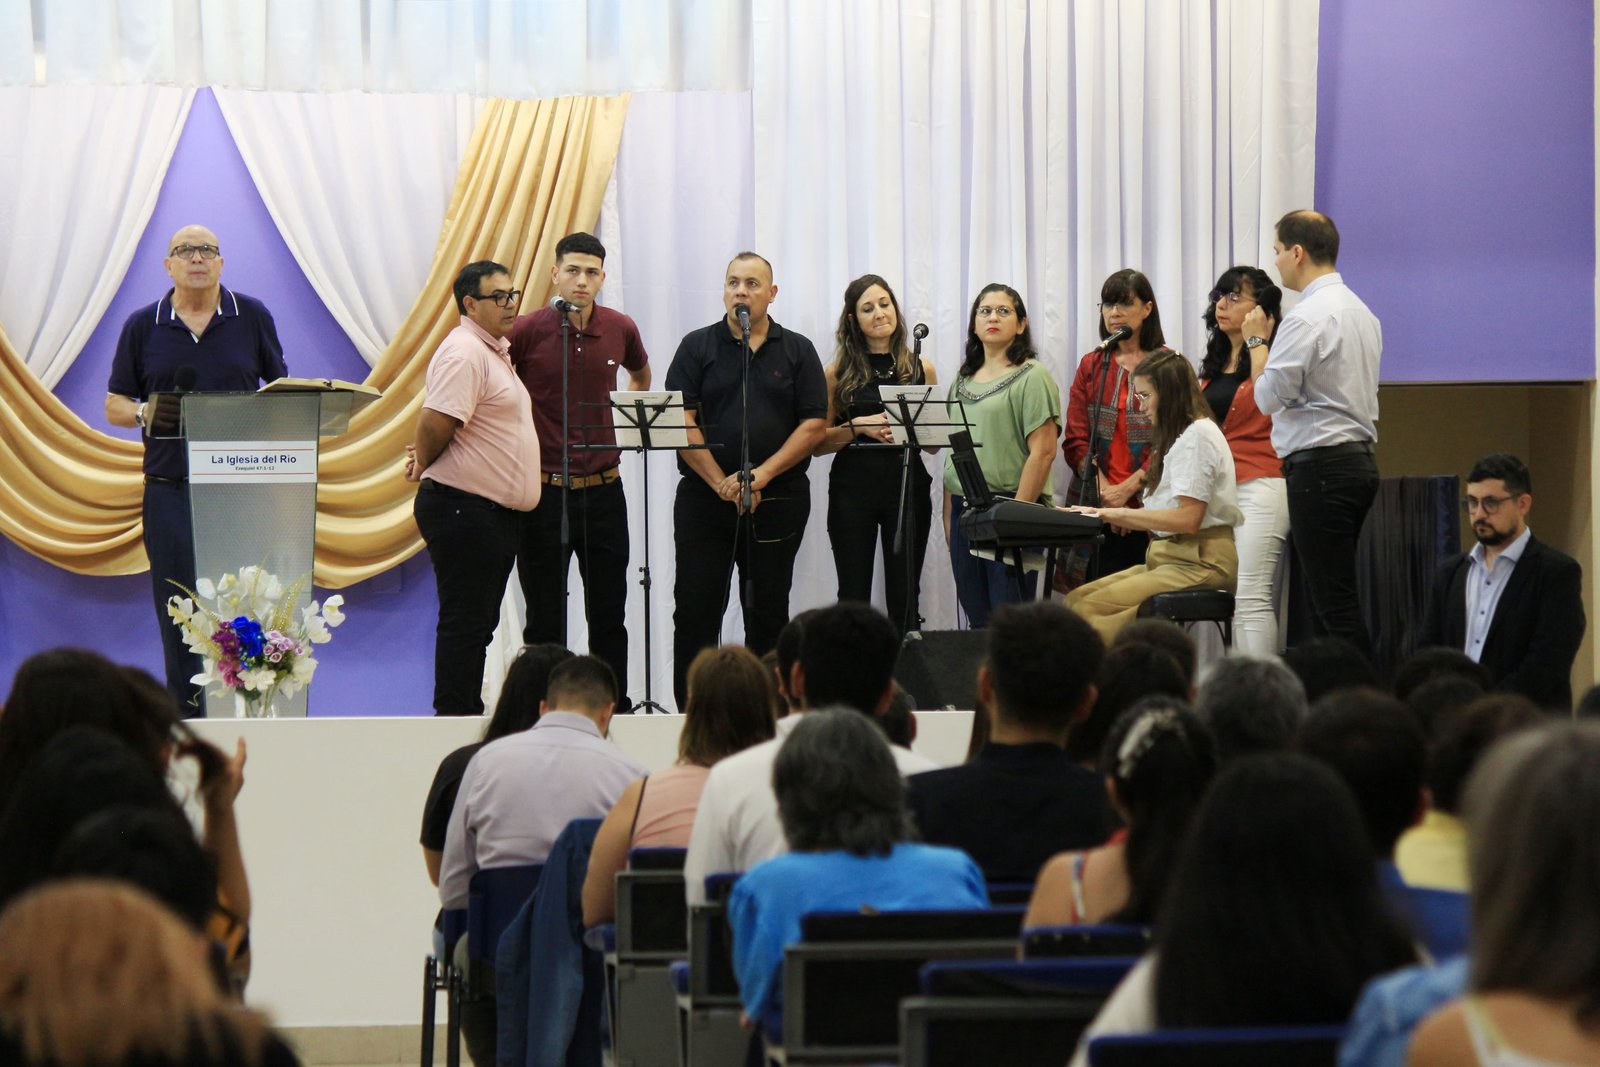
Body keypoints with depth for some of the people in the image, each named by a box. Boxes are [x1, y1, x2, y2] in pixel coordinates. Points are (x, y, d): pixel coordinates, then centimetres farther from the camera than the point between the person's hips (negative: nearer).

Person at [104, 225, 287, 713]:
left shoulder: (252, 317, 7)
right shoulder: (143, 326, 8)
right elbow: (114, 405, 11)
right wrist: (145, 413, -11)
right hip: (170, 487, 0)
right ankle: (187, 722, 5)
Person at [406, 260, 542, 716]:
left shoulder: (496, 350, 18)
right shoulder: (464, 352, -16)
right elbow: (437, 421, -23)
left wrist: (424, 453, 11)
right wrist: (424, 462, -5)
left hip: (499, 513, 10)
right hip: (464, 508, -10)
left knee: (479, 623, 13)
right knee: (464, 622, -8)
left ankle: (468, 716, 18)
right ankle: (453, 717, -6)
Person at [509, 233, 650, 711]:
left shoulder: (620, 329, 2)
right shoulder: (527, 331, -8)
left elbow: (640, 376, 26)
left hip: (604, 489, 3)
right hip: (543, 489, -3)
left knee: (609, 613, 8)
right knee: (545, 617, 3)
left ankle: (616, 709, 15)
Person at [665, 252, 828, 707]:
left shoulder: (797, 351, 8)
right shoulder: (697, 347, 5)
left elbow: (814, 425, 1)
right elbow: (681, 422, -3)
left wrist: (763, 473, -11)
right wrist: (721, 483, -12)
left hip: (778, 499, 1)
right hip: (704, 496, -1)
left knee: (767, 611, 5)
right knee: (695, 609, -4)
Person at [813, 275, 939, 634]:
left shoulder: (920, 369, 8)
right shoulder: (838, 373, 4)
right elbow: (818, 443, 3)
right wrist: (859, 426, -12)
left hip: (907, 484, 1)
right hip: (853, 486, -1)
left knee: (904, 599, 1)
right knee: (854, 597, -1)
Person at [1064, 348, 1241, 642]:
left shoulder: (1198, 435, -9)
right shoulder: (1180, 436, 23)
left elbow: (1188, 518, -17)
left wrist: (1120, 514, -13)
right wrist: (1107, 515, 4)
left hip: (1200, 563, -10)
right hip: (1172, 557, 10)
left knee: (1088, 609, -23)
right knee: (1075, 599, -5)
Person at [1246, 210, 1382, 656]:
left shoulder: (1308, 316, -14)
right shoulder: (1361, 312, 17)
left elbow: (1269, 395, -13)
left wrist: (1256, 340, -1)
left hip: (1320, 465, -10)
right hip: (1360, 458, 10)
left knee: (1333, 601, -9)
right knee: (1338, 597, 10)